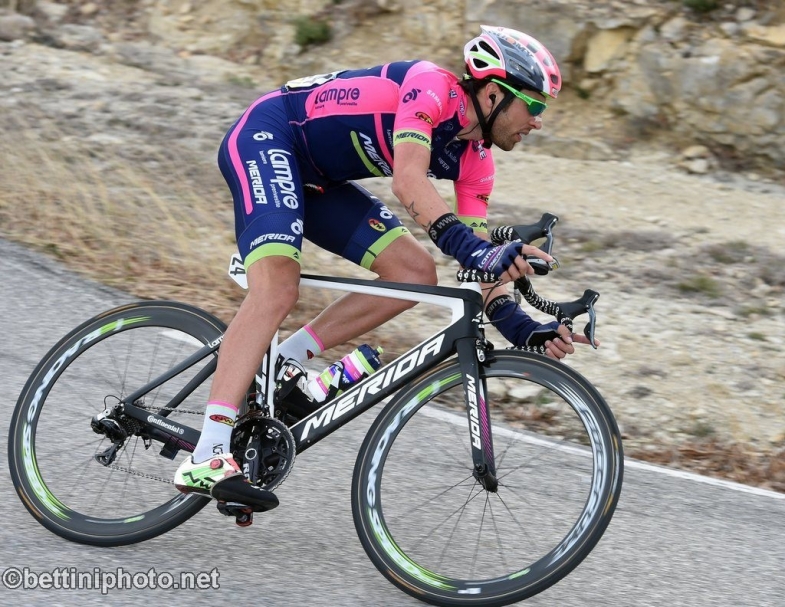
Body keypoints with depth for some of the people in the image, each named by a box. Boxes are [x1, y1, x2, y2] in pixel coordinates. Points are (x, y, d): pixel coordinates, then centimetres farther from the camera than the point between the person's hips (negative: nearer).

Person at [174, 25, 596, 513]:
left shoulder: (475, 160, 1)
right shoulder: (431, 87, -22)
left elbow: (479, 259, 0)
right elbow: (408, 181, -38)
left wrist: (521, 327, -16)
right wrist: (480, 252, -49)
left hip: (317, 179, 9)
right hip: (265, 138, -9)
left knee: (416, 273, -3)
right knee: (278, 288, -28)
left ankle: (284, 366, 3)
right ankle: (207, 458, -33)